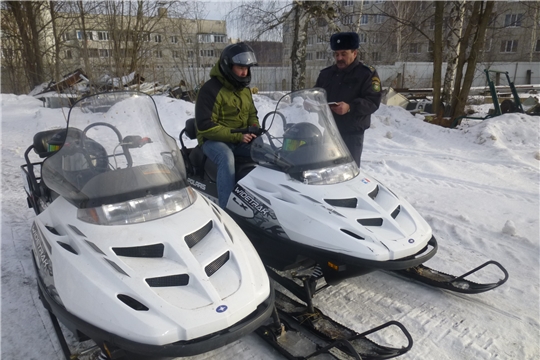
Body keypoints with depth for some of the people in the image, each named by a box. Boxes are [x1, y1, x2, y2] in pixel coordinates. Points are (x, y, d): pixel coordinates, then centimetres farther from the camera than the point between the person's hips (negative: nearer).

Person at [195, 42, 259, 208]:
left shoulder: (244, 89, 9)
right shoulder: (211, 89, -15)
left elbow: (251, 114, 20)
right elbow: (205, 126, -20)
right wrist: (236, 136, -25)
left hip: (241, 139, 6)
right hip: (214, 140, -6)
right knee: (227, 158, -37)